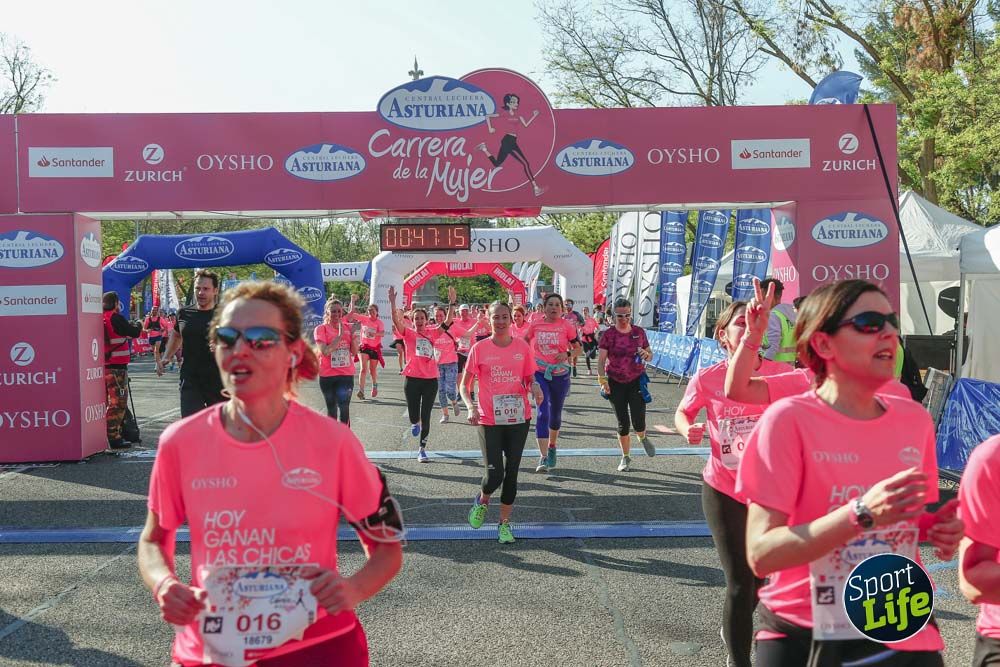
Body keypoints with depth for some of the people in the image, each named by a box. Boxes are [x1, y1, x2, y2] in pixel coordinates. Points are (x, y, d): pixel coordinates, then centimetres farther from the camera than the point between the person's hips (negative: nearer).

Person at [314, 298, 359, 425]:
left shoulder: (347, 328, 7)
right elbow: (325, 351, -17)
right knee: (331, 409, 12)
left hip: (346, 374, 1)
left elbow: (354, 352, 6)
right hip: (327, 375, -1)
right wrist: (340, 335, -20)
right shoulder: (321, 329, -4)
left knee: (344, 407, -13)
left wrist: (353, 336, -11)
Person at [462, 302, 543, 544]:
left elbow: (529, 380, 12)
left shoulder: (522, 347, 3)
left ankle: (504, 523, 22)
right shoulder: (480, 348, -3)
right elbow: (464, 385, 0)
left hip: (518, 418, 2)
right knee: (494, 475, -8)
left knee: (511, 472, 7)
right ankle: (482, 501, 27)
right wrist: (471, 407, -18)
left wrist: (534, 387, -11)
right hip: (489, 420, -2)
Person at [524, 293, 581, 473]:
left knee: (555, 413, 16)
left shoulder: (567, 326, -4)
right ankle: (543, 458, -15)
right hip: (539, 374, -1)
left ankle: (552, 446, 43)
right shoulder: (535, 325, -1)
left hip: (560, 375, 1)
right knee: (543, 413, -13)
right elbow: (524, 342, 15)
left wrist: (567, 354, -18)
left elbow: (578, 348, 1)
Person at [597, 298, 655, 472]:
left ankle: (643, 438, 29)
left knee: (638, 422, -8)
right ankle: (625, 458, 21)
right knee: (622, 423, 4)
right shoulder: (609, 335, -4)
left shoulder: (639, 332, 3)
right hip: (616, 383, -1)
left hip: (637, 380, 1)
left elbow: (650, 354, 13)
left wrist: (646, 355, -11)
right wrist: (602, 379, -21)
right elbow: (601, 359, -8)